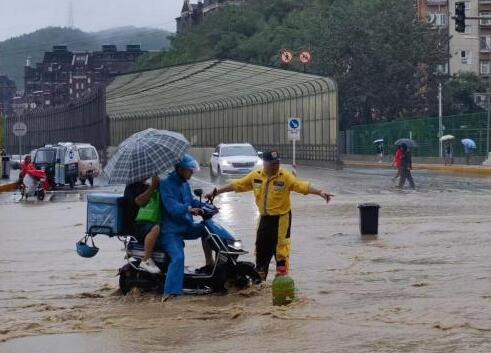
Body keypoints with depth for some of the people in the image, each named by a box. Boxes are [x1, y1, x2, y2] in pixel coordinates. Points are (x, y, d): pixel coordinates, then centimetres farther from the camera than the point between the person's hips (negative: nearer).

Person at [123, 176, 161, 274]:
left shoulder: (147, 187, 20)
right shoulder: (131, 187, -6)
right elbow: (140, 201, -24)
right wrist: (152, 188, -27)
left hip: (149, 222, 9)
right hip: (134, 224, -9)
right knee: (155, 228, -37)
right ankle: (146, 261, -31)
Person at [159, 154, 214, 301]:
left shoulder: (185, 184, 15)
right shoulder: (166, 184, -13)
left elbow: (191, 200, 24)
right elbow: (171, 205, -26)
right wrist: (189, 209, -39)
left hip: (186, 227, 9)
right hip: (171, 230, -9)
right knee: (178, 257, -25)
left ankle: (209, 263, 13)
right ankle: (169, 293, -33)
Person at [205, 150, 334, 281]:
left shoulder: (285, 176, -11)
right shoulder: (255, 176, 1)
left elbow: (303, 186, -21)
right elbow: (236, 185, 8)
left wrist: (320, 192, -35)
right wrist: (216, 192, 10)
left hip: (281, 219, -5)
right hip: (264, 219, 5)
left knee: (281, 250, -5)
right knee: (261, 250, 12)